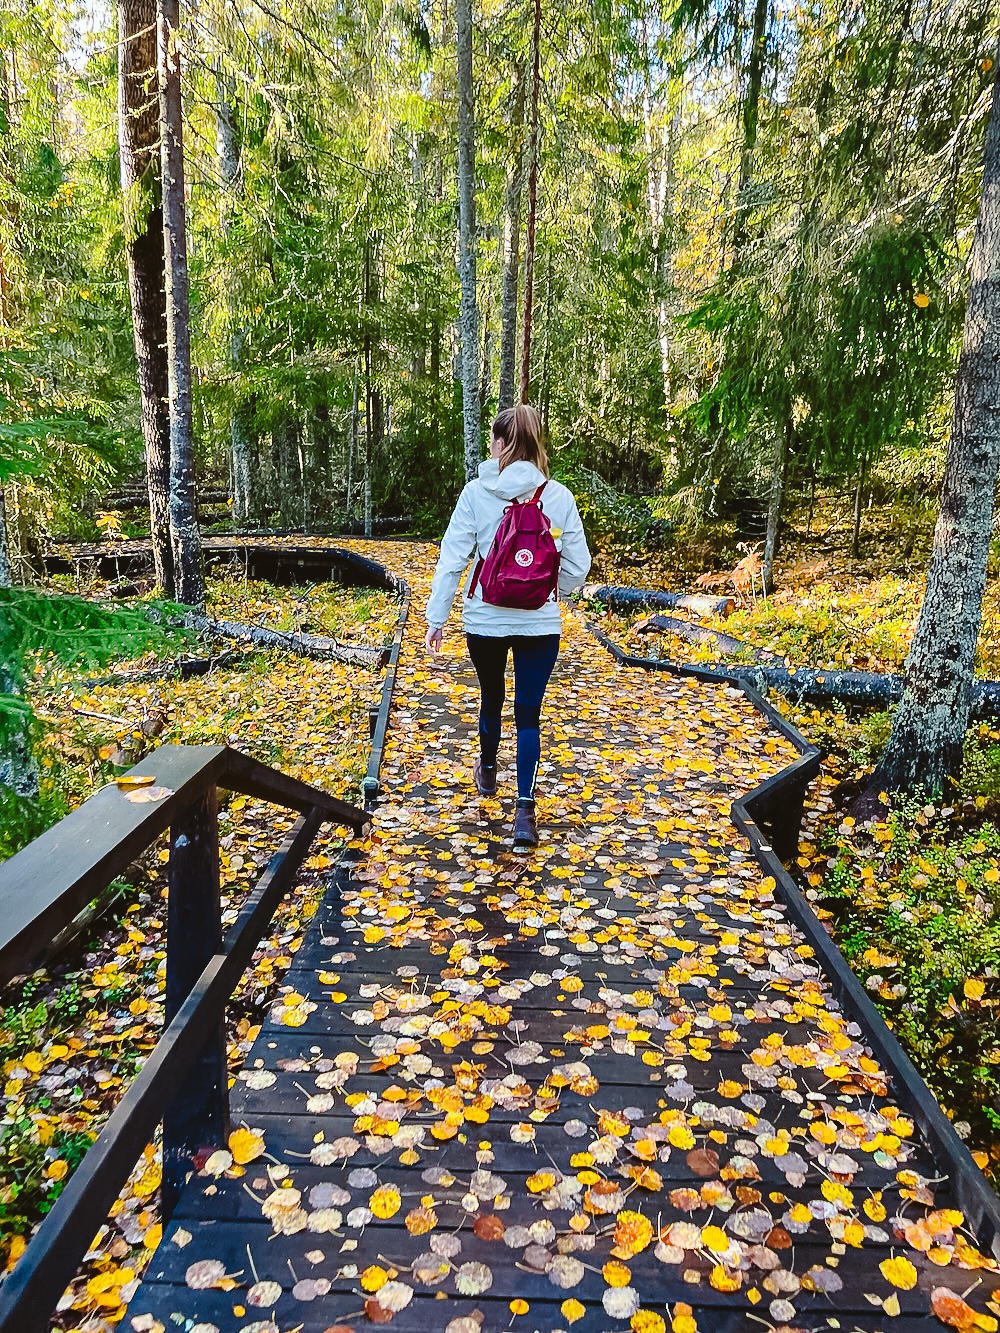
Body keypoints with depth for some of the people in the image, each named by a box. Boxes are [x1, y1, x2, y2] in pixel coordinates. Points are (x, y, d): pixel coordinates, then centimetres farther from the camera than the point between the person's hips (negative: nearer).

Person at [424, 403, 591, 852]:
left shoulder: (476, 493, -9)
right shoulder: (559, 496, -5)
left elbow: (452, 559, -9)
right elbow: (578, 564, 0)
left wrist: (436, 617, -1)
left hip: (485, 621, 0)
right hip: (540, 624, 0)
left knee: (491, 699, 23)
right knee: (528, 715, 7)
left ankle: (487, 772, 47)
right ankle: (525, 810, 0)